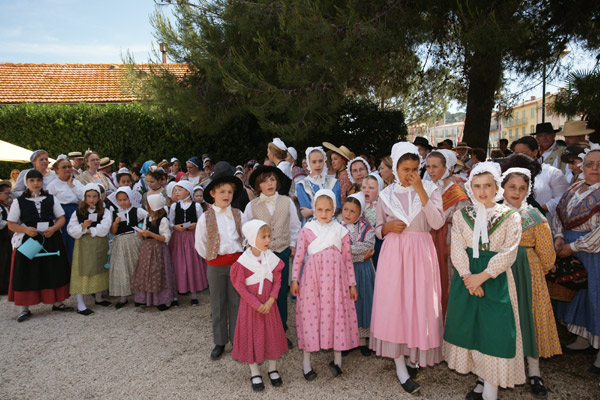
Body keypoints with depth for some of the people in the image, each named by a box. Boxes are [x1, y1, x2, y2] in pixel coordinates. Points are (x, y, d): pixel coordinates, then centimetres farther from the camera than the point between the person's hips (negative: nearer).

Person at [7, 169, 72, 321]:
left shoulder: (51, 199, 6)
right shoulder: (19, 201, 1)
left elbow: (61, 218, 6)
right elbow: (11, 224, 2)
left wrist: (53, 229, -13)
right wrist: (26, 229, -17)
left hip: (51, 240, 2)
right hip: (28, 242, -2)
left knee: (54, 272, 8)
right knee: (27, 274, 1)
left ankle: (58, 302, 23)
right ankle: (24, 308, 12)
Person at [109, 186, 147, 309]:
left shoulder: (137, 211, -3)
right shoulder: (114, 213, 5)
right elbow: (112, 232, 3)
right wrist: (115, 223, -14)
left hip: (134, 242, -2)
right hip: (120, 243, 2)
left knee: (137, 268, 5)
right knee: (121, 269, 3)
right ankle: (123, 297, 15)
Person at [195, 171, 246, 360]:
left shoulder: (238, 215, 0)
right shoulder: (206, 217, -5)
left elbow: (246, 237, 7)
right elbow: (200, 244, 2)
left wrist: (240, 255, 4)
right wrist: (211, 257, 3)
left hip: (236, 262, 1)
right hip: (215, 265, -1)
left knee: (236, 302, 8)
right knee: (218, 305, 11)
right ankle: (220, 342, 25)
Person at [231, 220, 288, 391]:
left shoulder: (272, 258, -5)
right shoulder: (243, 262, -16)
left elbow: (277, 281, -2)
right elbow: (240, 286, -14)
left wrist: (270, 301, -14)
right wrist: (257, 304, -15)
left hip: (269, 304, 3)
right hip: (250, 305, -3)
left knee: (272, 334, 11)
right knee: (251, 335, 8)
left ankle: (273, 369, 31)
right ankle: (254, 373, 26)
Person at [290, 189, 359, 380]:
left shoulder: (341, 231, 4)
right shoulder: (307, 230, 2)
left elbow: (348, 259, 7)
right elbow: (299, 256, 4)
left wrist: (352, 284, 7)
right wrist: (295, 279, 1)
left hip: (335, 277, 1)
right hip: (313, 277, -1)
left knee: (337, 312, 4)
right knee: (310, 313, 2)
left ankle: (337, 358, 22)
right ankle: (306, 360, 17)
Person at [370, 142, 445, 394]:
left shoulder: (430, 189, 2)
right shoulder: (386, 195, 5)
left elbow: (437, 223, -12)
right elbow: (378, 229, 12)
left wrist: (421, 191, -16)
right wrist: (388, 227, -10)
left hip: (421, 253, 0)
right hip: (394, 253, 1)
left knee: (420, 303, 3)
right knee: (394, 303, -2)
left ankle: (413, 354, 26)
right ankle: (400, 365, 9)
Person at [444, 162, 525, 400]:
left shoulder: (510, 217, -1)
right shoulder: (461, 215, 4)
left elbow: (508, 253, -9)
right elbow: (457, 249, -4)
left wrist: (482, 276, -17)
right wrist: (467, 276, -17)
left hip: (496, 279, -2)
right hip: (466, 278, 2)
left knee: (494, 330, -3)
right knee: (468, 326, 6)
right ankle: (482, 380, 23)